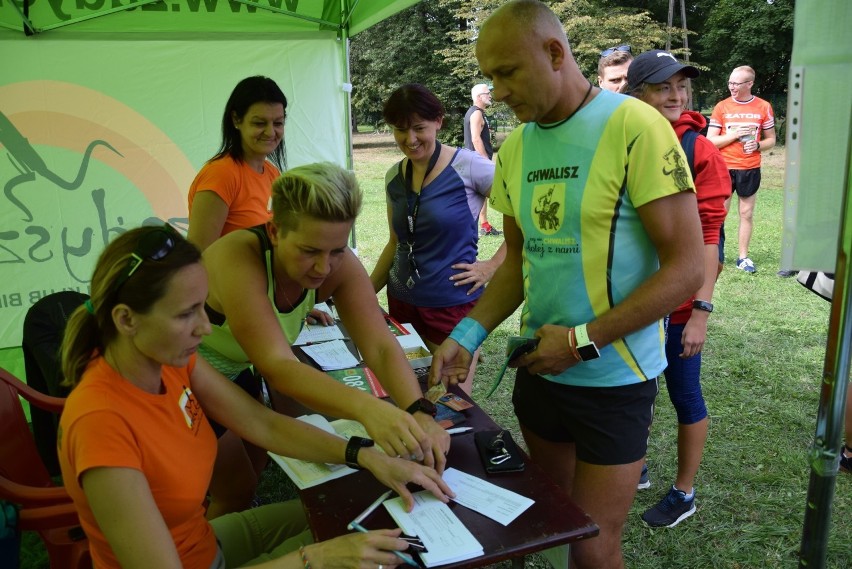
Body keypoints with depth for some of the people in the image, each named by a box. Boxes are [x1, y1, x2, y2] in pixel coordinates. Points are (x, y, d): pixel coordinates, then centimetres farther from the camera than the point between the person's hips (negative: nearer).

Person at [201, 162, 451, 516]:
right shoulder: (239, 261, -38)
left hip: (236, 372, 5)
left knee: (254, 470, 18)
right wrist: (366, 408, -62)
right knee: (236, 493, 3)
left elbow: (380, 348, -27)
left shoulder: (340, 265, -21)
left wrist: (419, 412, -45)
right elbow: (277, 366, -47)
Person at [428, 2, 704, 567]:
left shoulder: (636, 127, -15)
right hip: (540, 369, 6)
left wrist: (584, 341, -18)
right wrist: (469, 334, -2)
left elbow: (685, 268, -16)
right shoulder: (515, 149, 5)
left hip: (614, 378, -6)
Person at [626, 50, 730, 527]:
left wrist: (702, 310, -18)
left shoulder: (700, 152, -10)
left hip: (676, 302, -4)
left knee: (684, 395, 10)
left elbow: (709, 236, -13)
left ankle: (684, 494, 30)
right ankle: (635, 468, 41)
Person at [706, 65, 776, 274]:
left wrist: (758, 145, -11)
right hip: (724, 168, -1)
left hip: (750, 169, 1)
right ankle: (716, 255, 11)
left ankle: (743, 257, 14)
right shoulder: (721, 107, 0)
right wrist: (734, 134, -14)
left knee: (746, 213, 6)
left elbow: (771, 139, 10)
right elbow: (710, 141, -2)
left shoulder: (764, 107, 3)